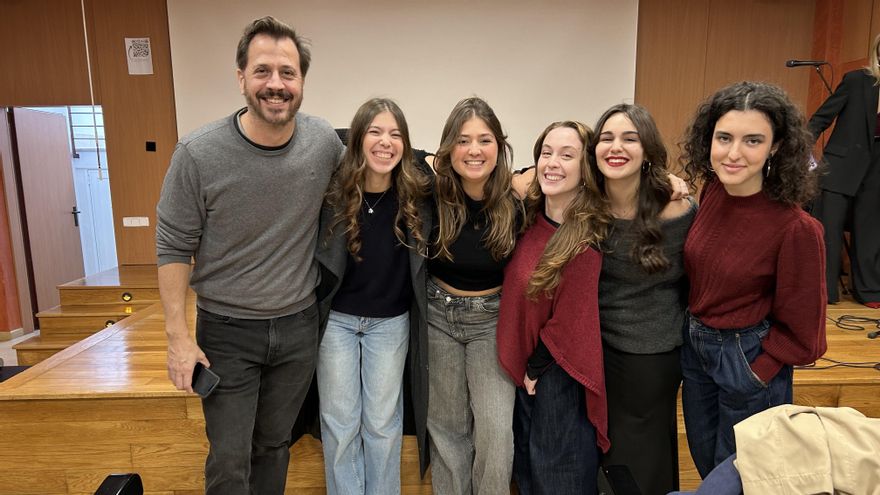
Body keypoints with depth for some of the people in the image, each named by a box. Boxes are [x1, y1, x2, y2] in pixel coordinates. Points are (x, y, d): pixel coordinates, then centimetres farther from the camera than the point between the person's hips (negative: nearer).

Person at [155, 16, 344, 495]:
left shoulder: (324, 141, -7)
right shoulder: (198, 154, -16)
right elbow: (173, 248, -9)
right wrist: (179, 337, -9)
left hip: (298, 325, 3)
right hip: (226, 330, -2)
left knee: (274, 446, 20)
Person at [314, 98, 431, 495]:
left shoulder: (419, 195, -11)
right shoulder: (333, 192, -14)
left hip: (391, 322, 0)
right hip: (336, 318, 0)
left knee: (382, 422, 13)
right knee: (339, 421, 12)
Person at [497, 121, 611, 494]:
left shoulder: (584, 243, -24)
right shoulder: (531, 216, -3)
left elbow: (567, 324, -19)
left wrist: (535, 369, -8)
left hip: (556, 371, -7)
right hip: (524, 363, 7)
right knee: (526, 463, 26)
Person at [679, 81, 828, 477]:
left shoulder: (796, 228, -25)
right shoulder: (712, 191, -9)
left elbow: (800, 331, -14)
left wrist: (754, 373, -10)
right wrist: (698, 331, 3)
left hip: (747, 360, -5)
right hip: (695, 345, 5)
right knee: (706, 464, 27)